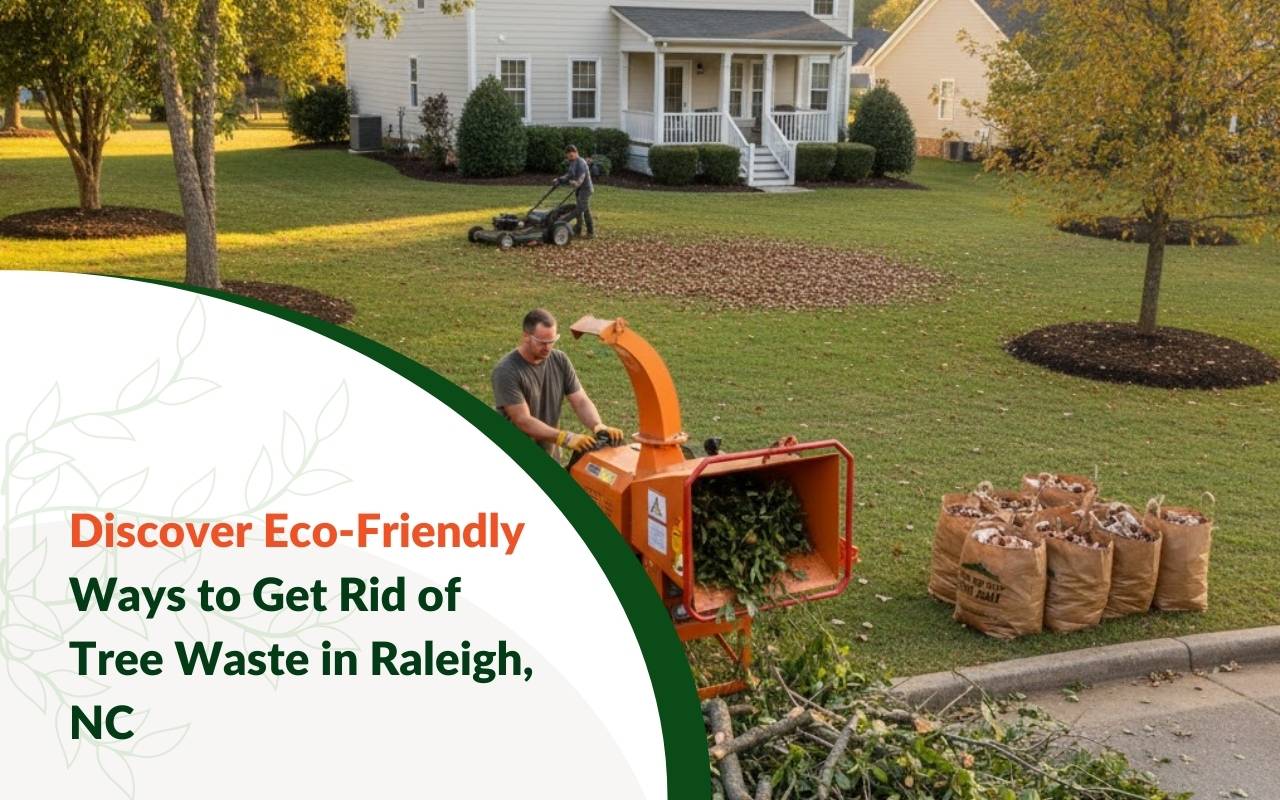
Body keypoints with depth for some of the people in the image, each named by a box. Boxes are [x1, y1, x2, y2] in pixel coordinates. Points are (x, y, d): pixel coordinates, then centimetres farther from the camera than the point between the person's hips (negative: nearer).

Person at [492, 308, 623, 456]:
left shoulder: (560, 361, 1)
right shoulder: (507, 372, -16)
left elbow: (581, 401, 1)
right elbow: (524, 421, -21)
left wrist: (598, 426, -21)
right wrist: (567, 438, -31)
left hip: (549, 456, 4)